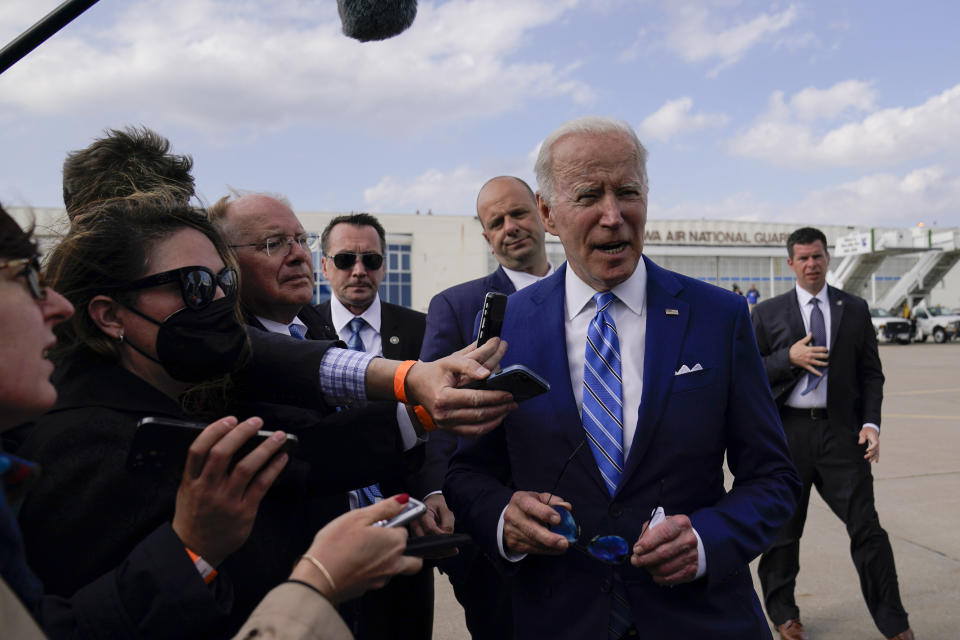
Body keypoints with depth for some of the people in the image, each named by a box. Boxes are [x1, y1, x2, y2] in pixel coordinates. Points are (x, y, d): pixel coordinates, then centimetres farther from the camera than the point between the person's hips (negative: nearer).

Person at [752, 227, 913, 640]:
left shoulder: (855, 309, 8)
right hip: (787, 432, 0)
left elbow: (871, 372, 8)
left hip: (841, 430, 1)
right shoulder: (767, 313, 4)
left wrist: (871, 423, -4)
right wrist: (789, 358, -14)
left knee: (866, 527, 0)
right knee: (783, 529, 10)